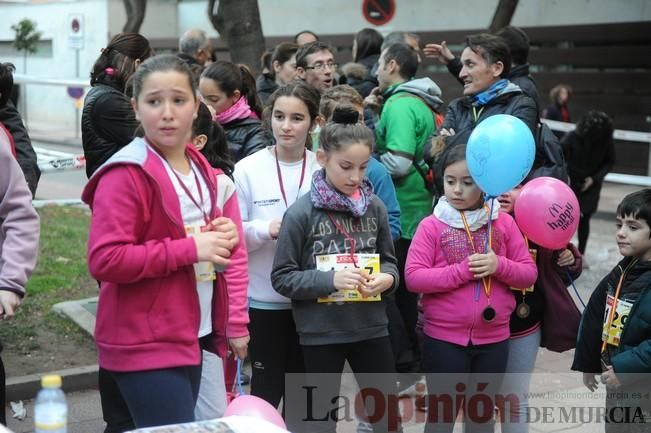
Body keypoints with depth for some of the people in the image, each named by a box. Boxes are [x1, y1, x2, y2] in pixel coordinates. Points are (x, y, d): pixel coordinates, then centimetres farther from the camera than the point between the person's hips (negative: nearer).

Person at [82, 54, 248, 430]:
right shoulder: (125, 176, -13)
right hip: (145, 345, -7)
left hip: (192, 337, 8)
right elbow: (104, 260, -22)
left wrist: (236, 323, 6)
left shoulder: (204, 173, 12)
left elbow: (230, 253, 21)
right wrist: (190, 249, -21)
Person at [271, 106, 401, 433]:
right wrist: (329, 279, -21)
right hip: (321, 333, -3)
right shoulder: (301, 213, -11)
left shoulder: (374, 207, 0)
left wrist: (387, 278, -10)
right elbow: (282, 277, -9)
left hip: (371, 328, 3)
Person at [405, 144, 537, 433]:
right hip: (443, 339, -2)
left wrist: (499, 265, -16)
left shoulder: (503, 223, 1)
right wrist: (463, 270, -19)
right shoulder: (431, 226, -6)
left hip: (493, 338, 3)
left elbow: (529, 274, 3)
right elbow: (413, 278, -13)